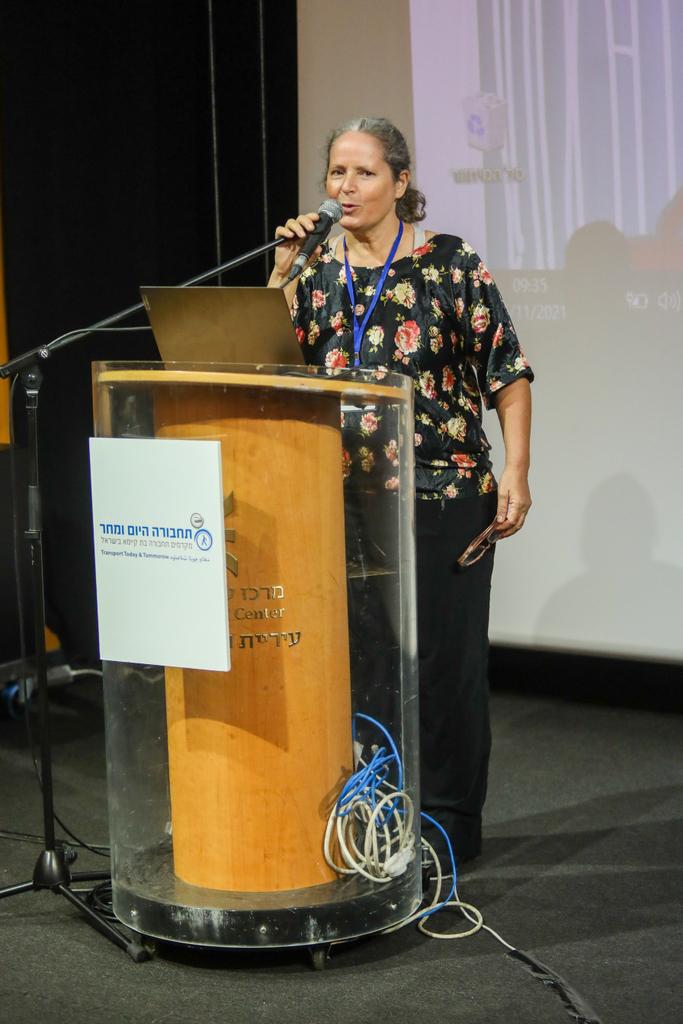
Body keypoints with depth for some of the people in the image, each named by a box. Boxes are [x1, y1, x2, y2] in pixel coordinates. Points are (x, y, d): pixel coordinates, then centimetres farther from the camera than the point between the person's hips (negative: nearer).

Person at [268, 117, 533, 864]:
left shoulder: (448, 262, -3)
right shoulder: (319, 268, 9)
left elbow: (508, 370, -4)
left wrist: (516, 472, -11)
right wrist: (283, 272, -5)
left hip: (444, 494, -4)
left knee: (443, 657, 2)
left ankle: (448, 821, 15)